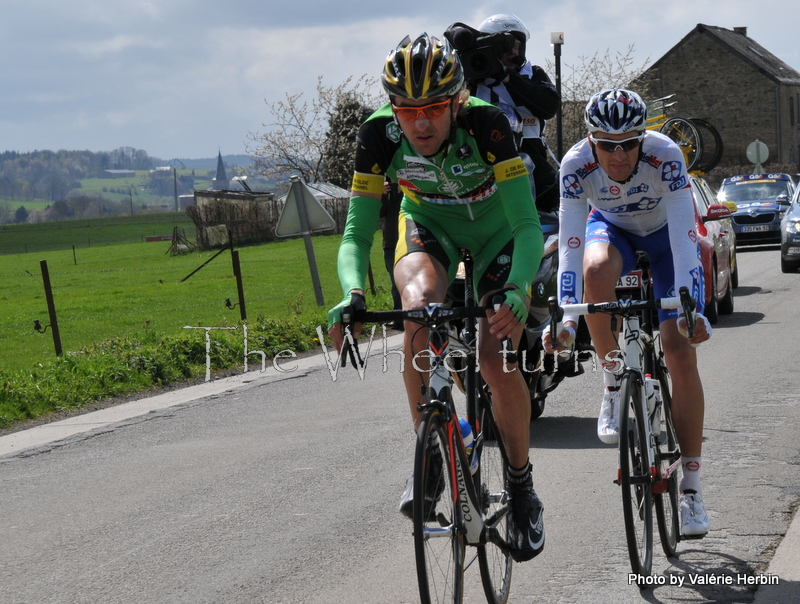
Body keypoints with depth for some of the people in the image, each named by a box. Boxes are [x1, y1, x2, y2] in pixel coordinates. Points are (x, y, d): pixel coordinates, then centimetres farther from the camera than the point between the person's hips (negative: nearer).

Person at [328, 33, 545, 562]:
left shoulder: (487, 126, -34)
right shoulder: (379, 135, -27)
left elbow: (527, 228, -35)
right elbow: (357, 234, -23)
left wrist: (516, 290, -54)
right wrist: (353, 295, -43)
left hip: (496, 233, -1)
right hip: (428, 226, 2)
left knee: (496, 361, -18)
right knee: (422, 307, -33)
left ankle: (522, 487, 6)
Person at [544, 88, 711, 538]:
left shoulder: (666, 155, -36)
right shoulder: (577, 164, -31)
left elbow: (684, 237, -40)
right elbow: (570, 243, -34)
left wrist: (692, 308, -51)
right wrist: (567, 316, -45)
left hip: (665, 231, -1)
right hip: (611, 227, 1)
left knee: (680, 350, -14)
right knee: (596, 269, -38)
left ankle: (692, 485, -7)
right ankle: (614, 381, -15)